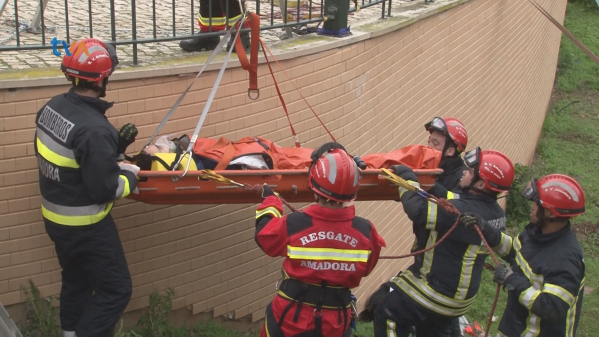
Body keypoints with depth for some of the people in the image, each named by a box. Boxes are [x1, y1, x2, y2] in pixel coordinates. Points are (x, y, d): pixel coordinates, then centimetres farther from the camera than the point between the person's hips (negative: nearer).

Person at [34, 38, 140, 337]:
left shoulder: (52, 107, -4)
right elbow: (105, 189, -26)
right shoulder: (94, 129, -30)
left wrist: (115, 145, 3)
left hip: (55, 217, 9)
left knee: (75, 281, 26)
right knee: (115, 290, 6)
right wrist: (131, 175, -8)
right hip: (86, 226, -9)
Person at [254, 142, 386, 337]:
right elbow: (365, 268, 3)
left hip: (292, 317, -1)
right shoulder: (365, 230, -15)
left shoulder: (292, 225, -20)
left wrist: (270, 201, 15)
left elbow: (264, 236, 1)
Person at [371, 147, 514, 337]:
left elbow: (418, 210, -30)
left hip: (438, 291, -9)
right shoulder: (495, 212, -2)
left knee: (386, 312, 3)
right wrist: (437, 191, 4)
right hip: (459, 293, 9)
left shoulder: (463, 211, -31)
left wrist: (407, 177, -16)